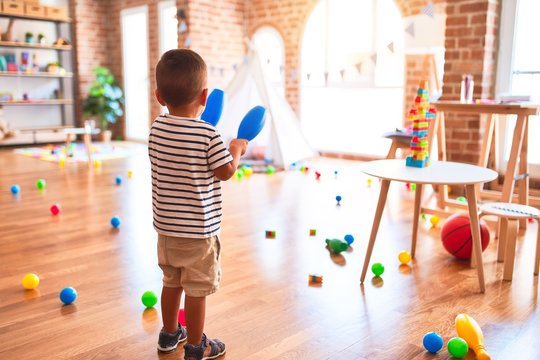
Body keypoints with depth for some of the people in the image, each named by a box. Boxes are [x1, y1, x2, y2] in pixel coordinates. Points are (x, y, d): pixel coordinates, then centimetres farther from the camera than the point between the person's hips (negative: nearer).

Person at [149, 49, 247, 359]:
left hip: (166, 225, 6)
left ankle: (170, 334, 40)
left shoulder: (157, 128, -1)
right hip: (198, 228, -6)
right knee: (197, 289, 7)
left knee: (172, 281, 23)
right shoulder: (208, 134, -18)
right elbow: (226, 171, -13)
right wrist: (237, 149, 6)